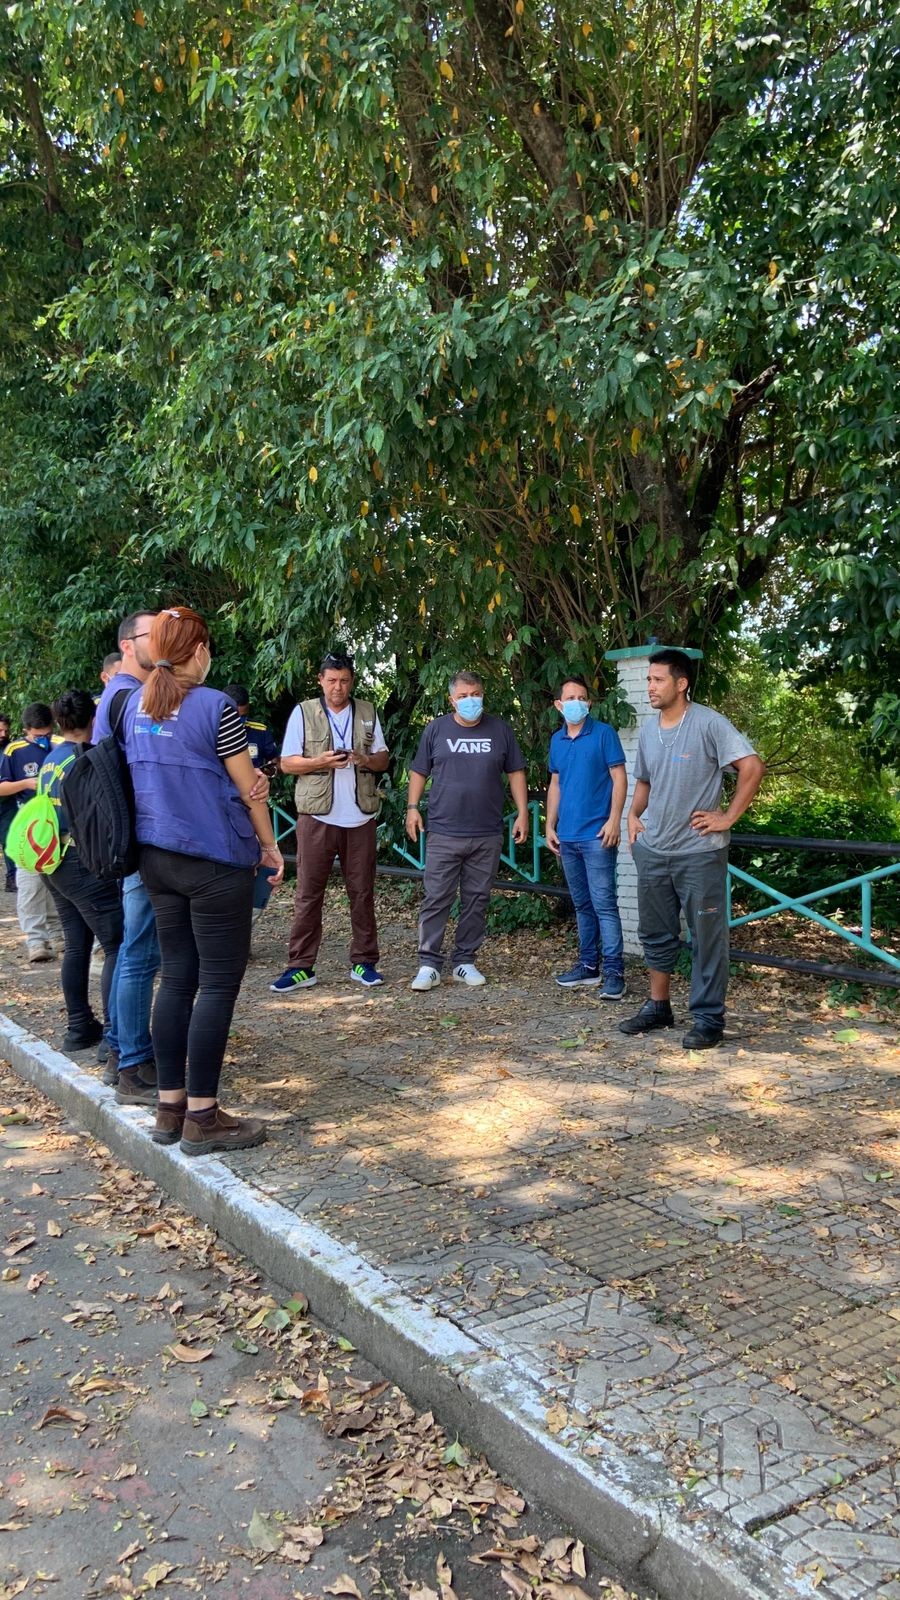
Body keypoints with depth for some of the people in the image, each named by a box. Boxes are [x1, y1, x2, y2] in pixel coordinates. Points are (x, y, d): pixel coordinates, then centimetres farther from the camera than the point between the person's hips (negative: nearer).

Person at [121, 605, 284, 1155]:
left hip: (156, 857, 7)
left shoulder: (136, 706, 7)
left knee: (177, 977, 13)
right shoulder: (215, 707, -13)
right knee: (219, 982, 0)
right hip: (215, 861, -7)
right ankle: (202, 1118, 3)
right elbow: (248, 788, -8)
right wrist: (270, 845, 5)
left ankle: (170, 1107, 18)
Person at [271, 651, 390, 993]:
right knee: (308, 893, 0)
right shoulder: (303, 712, 4)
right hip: (317, 816, -2)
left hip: (360, 818, 2)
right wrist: (321, 762, -16)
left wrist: (365, 759, -10)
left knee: (362, 892, 6)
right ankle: (301, 967, 5)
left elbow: (383, 759, 13)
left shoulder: (368, 713, 11)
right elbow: (287, 763, 1)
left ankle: (363, 962, 15)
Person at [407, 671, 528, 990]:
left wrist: (522, 812, 3)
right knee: (436, 899, -3)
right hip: (444, 833, -1)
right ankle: (429, 964, 4)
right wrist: (412, 807, -2)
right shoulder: (436, 729, 6)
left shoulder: (500, 729, 7)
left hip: (488, 835, 1)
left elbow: (516, 773, 10)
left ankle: (465, 961, 17)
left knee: (476, 900, 7)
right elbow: (419, 772, 10)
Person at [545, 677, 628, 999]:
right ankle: (588, 965, 22)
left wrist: (614, 820, -15)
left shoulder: (603, 733, -4)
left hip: (597, 835, -6)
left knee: (603, 904, -8)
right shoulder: (557, 740, 13)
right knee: (582, 905, 13)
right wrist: (550, 825, 13)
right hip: (567, 836, 6)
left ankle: (614, 972, -5)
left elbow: (619, 778, -7)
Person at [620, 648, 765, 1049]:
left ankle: (708, 1019, 11)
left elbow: (752, 767, -15)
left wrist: (728, 817, -15)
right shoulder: (648, 730, 10)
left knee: (707, 938, 2)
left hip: (699, 852, -7)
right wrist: (633, 817, 8)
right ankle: (657, 1007, 29)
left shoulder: (709, 724, -12)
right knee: (656, 934, 15)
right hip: (652, 851, 7)